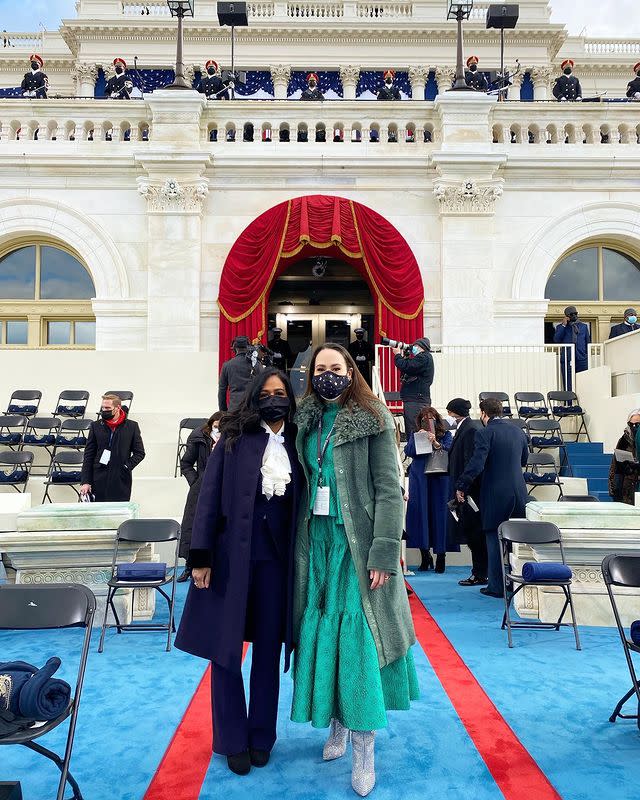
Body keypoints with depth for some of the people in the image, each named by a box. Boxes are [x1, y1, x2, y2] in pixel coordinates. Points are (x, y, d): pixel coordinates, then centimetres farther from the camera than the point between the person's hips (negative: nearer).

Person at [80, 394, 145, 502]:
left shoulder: (131, 426, 3)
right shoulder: (96, 426, 6)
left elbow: (140, 453, 7)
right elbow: (88, 456, 6)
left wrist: (127, 466, -9)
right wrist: (85, 481, -1)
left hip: (121, 481, -1)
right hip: (99, 481, 1)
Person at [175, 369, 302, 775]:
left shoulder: (296, 443, 4)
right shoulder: (235, 438, -2)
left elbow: (302, 502, 5)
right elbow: (210, 496, -5)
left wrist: (301, 561, 2)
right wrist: (201, 557, -10)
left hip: (277, 558, 2)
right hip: (232, 554, -2)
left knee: (269, 649, 11)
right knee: (225, 647, 6)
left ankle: (261, 736, 27)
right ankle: (233, 741, 22)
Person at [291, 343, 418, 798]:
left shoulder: (372, 418, -5)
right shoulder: (308, 421, 10)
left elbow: (388, 489, -10)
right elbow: (304, 483, 12)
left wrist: (384, 553, -16)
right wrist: (302, 543, 4)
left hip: (357, 541, -5)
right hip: (318, 538, 5)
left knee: (359, 634, -4)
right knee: (322, 628, 8)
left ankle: (364, 751, 8)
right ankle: (336, 728, 26)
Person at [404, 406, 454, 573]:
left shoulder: (446, 435, 8)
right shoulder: (414, 436, 12)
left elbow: (449, 450, -9)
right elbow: (408, 451, -2)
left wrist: (436, 443, -26)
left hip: (439, 479, -1)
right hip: (419, 479, 2)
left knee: (439, 513, -3)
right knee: (420, 513, 0)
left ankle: (440, 556, 7)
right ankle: (425, 554, 13)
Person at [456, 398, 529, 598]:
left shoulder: (485, 433, -11)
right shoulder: (518, 431, 8)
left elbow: (476, 464, -18)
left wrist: (461, 487, -8)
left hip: (495, 495, -5)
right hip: (519, 492, 6)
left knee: (494, 540, 4)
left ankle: (496, 586, 9)